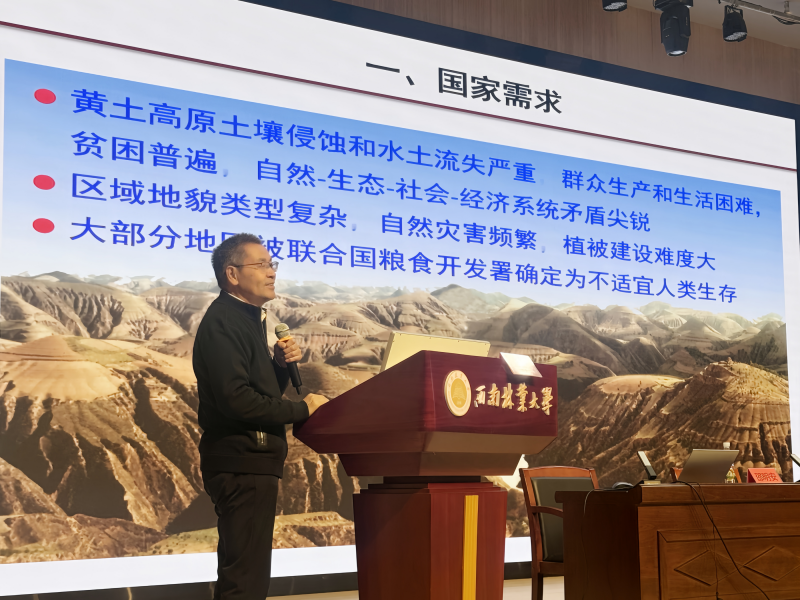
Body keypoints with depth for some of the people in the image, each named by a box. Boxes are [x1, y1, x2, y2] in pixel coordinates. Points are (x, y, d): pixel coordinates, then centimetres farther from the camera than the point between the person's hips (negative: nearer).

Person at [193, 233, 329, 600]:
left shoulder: (248, 320, 19)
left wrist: (281, 364, 3)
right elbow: (236, 399, -24)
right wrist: (302, 409, -15)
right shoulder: (222, 322, -13)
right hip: (242, 461, -11)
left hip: (250, 461, 11)